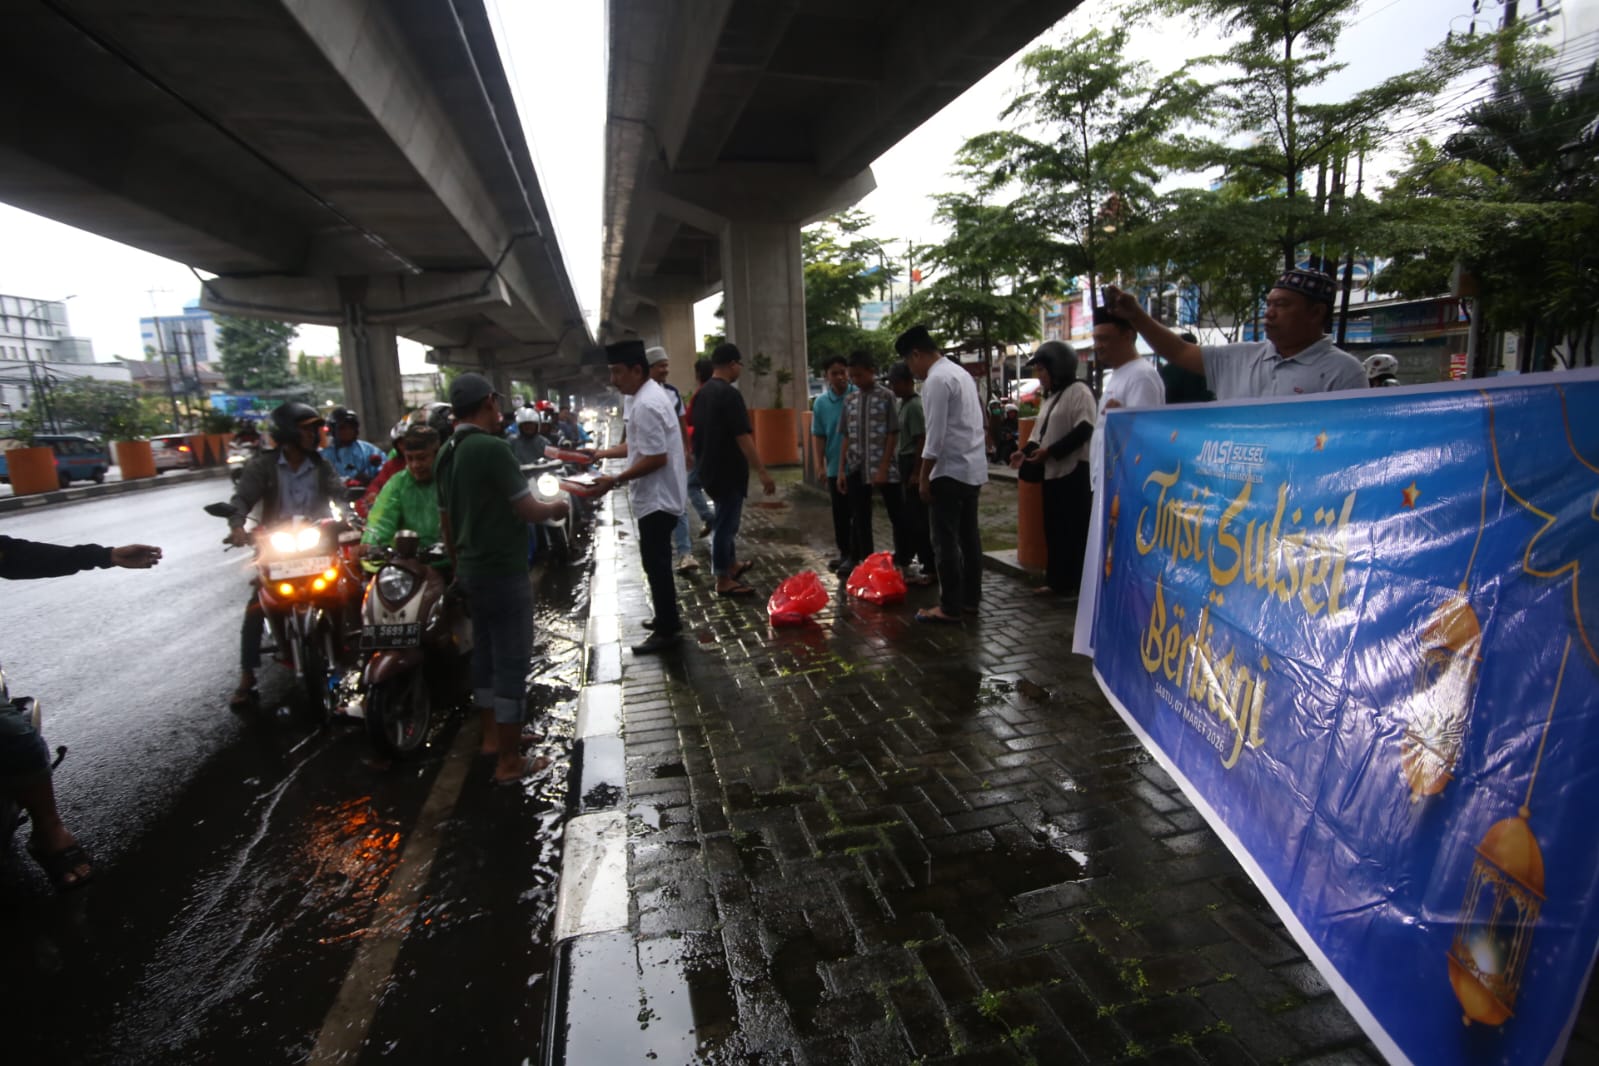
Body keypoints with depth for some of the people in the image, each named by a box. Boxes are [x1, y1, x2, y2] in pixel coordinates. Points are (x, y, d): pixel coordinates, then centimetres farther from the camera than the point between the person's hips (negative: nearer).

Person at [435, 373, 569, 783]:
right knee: (511, 662, -1)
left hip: (472, 571, 9)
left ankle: (492, 737, 33)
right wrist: (556, 507, 0)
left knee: (485, 655, 19)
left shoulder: (446, 454, 7)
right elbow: (527, 510, -20)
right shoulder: (492, 447, -20)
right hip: (504, 572, -9)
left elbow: (446, 521, 15)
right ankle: (508, 762, 7)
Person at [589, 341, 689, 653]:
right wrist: (602, 453, 12)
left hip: (657, 497, -11)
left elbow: (656, 458, -26)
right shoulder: (648, 395, 11)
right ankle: (667, 618, 32)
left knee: (655, 564, -2)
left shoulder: (645, 405, -23)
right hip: (657, 495, 11)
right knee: (657, 562, 19)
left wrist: (616, 480, -20)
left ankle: (667, 630, 9)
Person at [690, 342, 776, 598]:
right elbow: (742, 437, -25)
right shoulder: (729, 394, -19)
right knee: (726, 522, -1)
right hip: (727, 470, -10)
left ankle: (732, 565, 37)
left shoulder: (703, 394, 10)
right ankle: (724, 581, 8)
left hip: (708, 468, 10)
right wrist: (762, 472, -24)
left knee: (725, 518, 22)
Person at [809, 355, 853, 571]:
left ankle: (858, 554, 11)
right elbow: (818, 436, 7)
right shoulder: (820, 402, 4)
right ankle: (845, 552, 27)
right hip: (834, 467, 4)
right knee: (839, 513, 13)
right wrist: (819, 465, 0)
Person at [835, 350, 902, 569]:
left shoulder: (886, 397, -3)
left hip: (884, 469, -4)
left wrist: (883, 468, -12)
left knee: (897, 517, 2)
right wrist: (841, 470, 6)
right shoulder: (849, 400, 10)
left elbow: (893, 435, -6)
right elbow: (847, 438, 11)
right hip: (856, 470, 4)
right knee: (860, 520, 9)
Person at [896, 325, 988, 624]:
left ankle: (949, 607, 2)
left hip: (951, 471, -10)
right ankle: (970, 599, 20)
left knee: (945, 542, -3)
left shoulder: (936, 380, -15)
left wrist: (924, 477, -13)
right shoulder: (960, 372, 16)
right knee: (969, 537, 13)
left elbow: (935, 435, -19)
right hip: (973, 468, 10)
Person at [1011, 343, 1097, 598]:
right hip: (1052, 472, 9)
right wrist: (1026, 452, 4)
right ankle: (1057, 581, 18)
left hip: (1074, 472, -9)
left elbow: (1084, 430, -16)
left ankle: (1077, 584, 3)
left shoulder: (1079, 390, -7)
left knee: (1075, 530, -3)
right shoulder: (1050, 396, 20)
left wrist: (1051, 451, -20)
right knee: (1054, 529, 10)